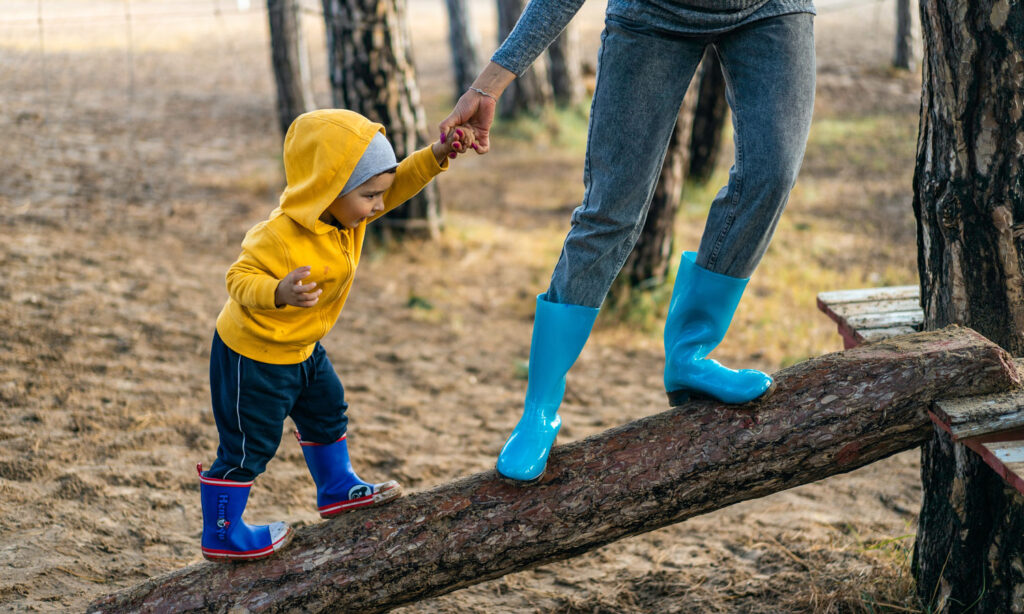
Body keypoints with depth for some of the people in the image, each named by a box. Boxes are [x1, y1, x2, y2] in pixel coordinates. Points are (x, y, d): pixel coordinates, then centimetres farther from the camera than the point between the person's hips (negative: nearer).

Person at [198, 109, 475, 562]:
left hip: (299, 348, 9)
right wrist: (280, 293, -51)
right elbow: (240, 279, -32)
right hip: (252, 355, -9)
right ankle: (221, 536, 18)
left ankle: (337, 490, 45)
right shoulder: (282, 237, -34)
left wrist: (437, 155, -16)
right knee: (249, 445, 2)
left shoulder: (344, 211, -8)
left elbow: (399, 183, -1)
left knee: (326, 411, 24)